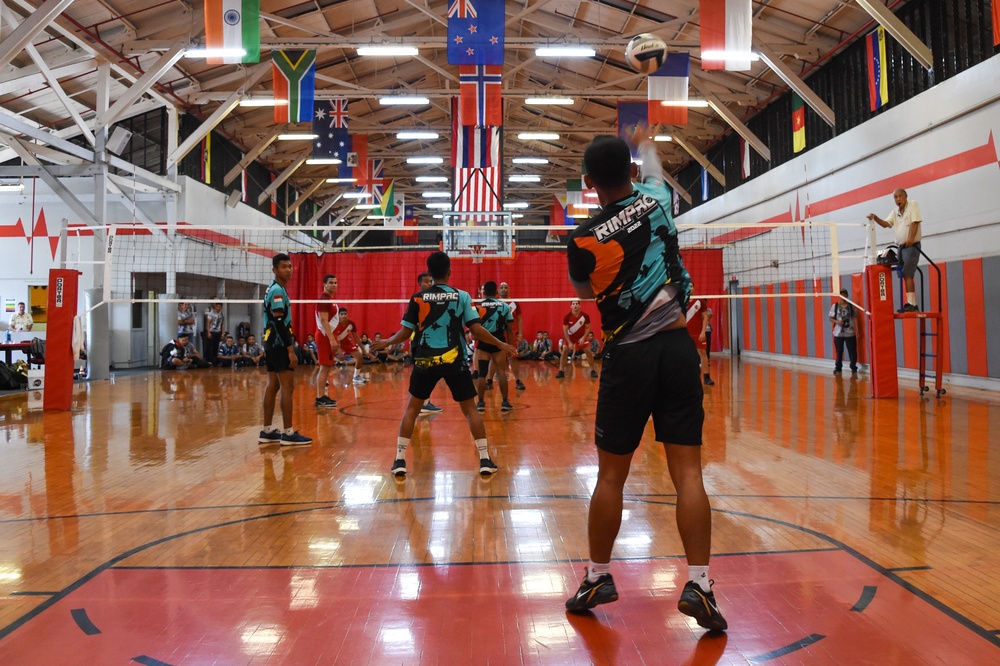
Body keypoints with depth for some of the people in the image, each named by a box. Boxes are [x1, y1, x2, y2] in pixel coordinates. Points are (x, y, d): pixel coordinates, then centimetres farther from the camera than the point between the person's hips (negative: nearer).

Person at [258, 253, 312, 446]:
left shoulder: (274, 289, 16)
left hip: (272, 343, 10)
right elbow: (279, 322, -21)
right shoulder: (277, 290, -14)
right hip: (279, 344, -10)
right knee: (287, 387, -8)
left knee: (273, 385, 10)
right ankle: (288, 433, -7)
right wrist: (290, 349, -23)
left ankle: (267, 431, 13)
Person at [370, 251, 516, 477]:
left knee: (412, 408, 15)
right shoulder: (461, 296, -1)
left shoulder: (418, 298, 1)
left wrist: (386, 342, 22)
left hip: (425, 361, 1)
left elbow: (405, 332, 3)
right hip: (454, 361, -1)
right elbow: (477, 330, -4)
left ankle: (400, 460, 11)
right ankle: (485, 460, 6)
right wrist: (501, 344, 9)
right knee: (470, 408, 9)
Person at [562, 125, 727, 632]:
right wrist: (644, 143, 48)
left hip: (627, 357, -2)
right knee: (688, 473, 1)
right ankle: (698, 583, 0)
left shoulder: (582, 240, -7)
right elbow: (654, 170, 28)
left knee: (610, 476, 9)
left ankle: (598, 578, 22)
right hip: (676, 347, 2)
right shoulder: (655, 200, 1)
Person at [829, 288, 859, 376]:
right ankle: (838, 368, 23)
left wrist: (856, 331, -3)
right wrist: (837, 322, -17)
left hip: (850, 333, 0)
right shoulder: (835, 306, 0)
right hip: (838, 333, 0)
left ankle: (854, 369, 8)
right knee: (839, 352, 9)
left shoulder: (851, 306, 2)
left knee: (852, 352, 0)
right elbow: (831, 318, 3)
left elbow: (854, 319, 3)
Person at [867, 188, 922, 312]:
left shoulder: (913, 205, -3)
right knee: (906, 276, 8)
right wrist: (875, 218, -15)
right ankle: (913, 304, 13)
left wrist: (910, 238, -27)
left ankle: (910, 303, -21)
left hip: (912, 246, -7)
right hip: (901, 246, 7)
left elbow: (914, 223, -15)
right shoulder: (894, 212, 15)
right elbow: (886, 224, 3)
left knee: (907, 275, -18)